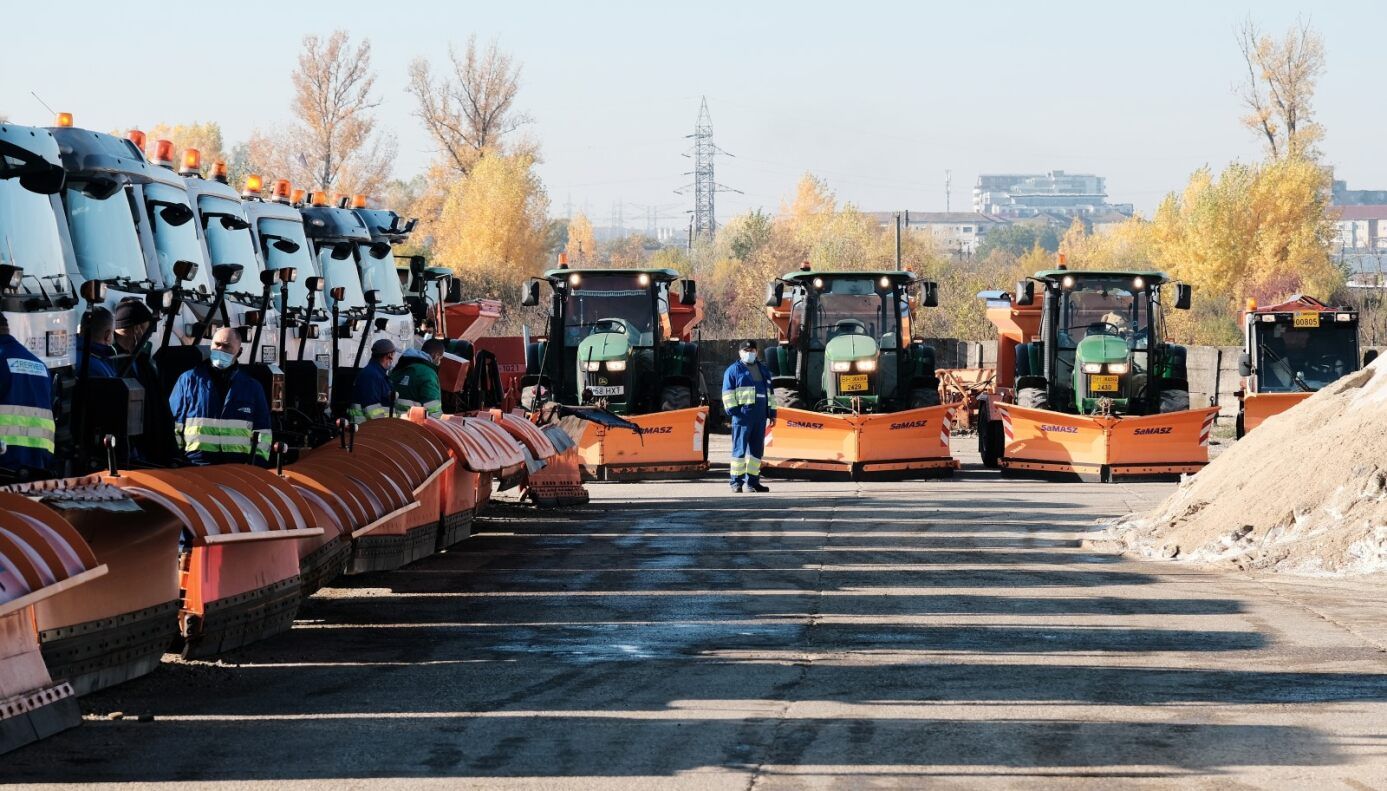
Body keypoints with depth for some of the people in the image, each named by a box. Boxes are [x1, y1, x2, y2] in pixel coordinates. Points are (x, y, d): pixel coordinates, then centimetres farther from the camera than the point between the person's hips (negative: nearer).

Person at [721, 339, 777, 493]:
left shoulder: (763, 370, 20)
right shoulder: (734, 370, 3)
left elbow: (769, 392, 24)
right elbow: (728, 392, -3)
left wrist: (771, 412, 19)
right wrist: (732, 410, -12)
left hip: (760, 416, 6)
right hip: (742, 414, -6)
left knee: (757, 449, 8)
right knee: (740, 448, -7)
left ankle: (752, 481, 14)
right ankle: (737, 482, -7)